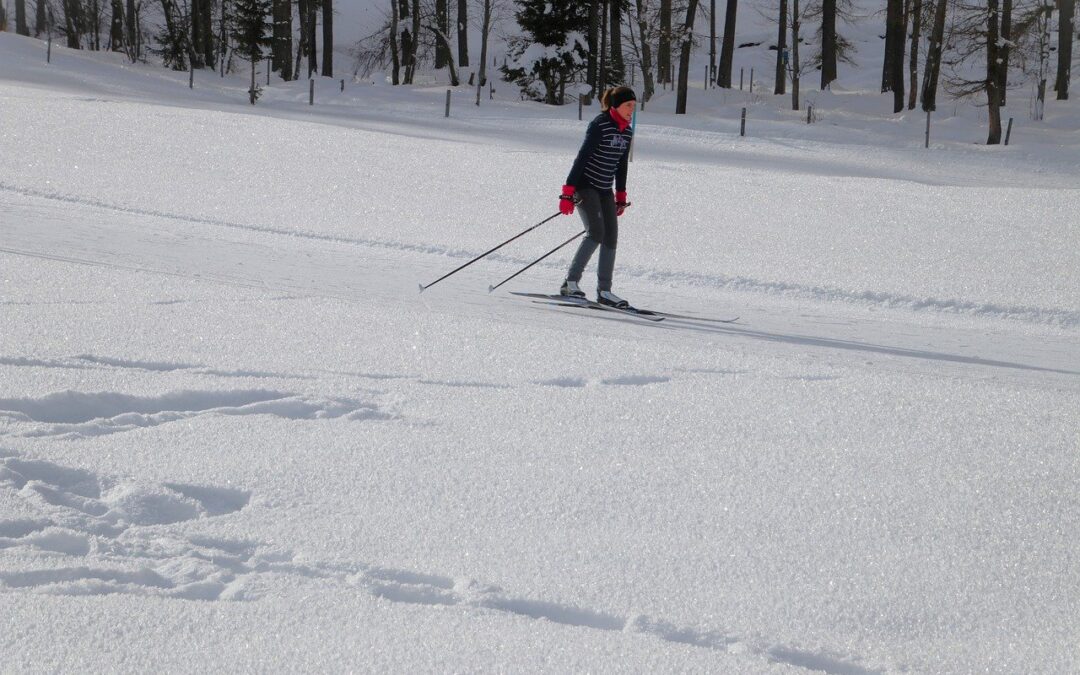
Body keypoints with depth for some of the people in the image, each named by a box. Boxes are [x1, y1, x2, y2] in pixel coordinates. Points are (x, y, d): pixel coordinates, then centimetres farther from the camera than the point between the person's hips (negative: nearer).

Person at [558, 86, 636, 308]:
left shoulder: (627, 132, 8)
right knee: (596, 232, -19)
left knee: (611, 238, 1)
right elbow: (582, 157, -18)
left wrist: (621, 195, 20)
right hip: (585, 185, -8)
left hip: (605, 190, 8)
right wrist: (568, 191, -21)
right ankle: (570, 282, -15)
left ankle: (604, 291, 5)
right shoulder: (599, 125, -15)